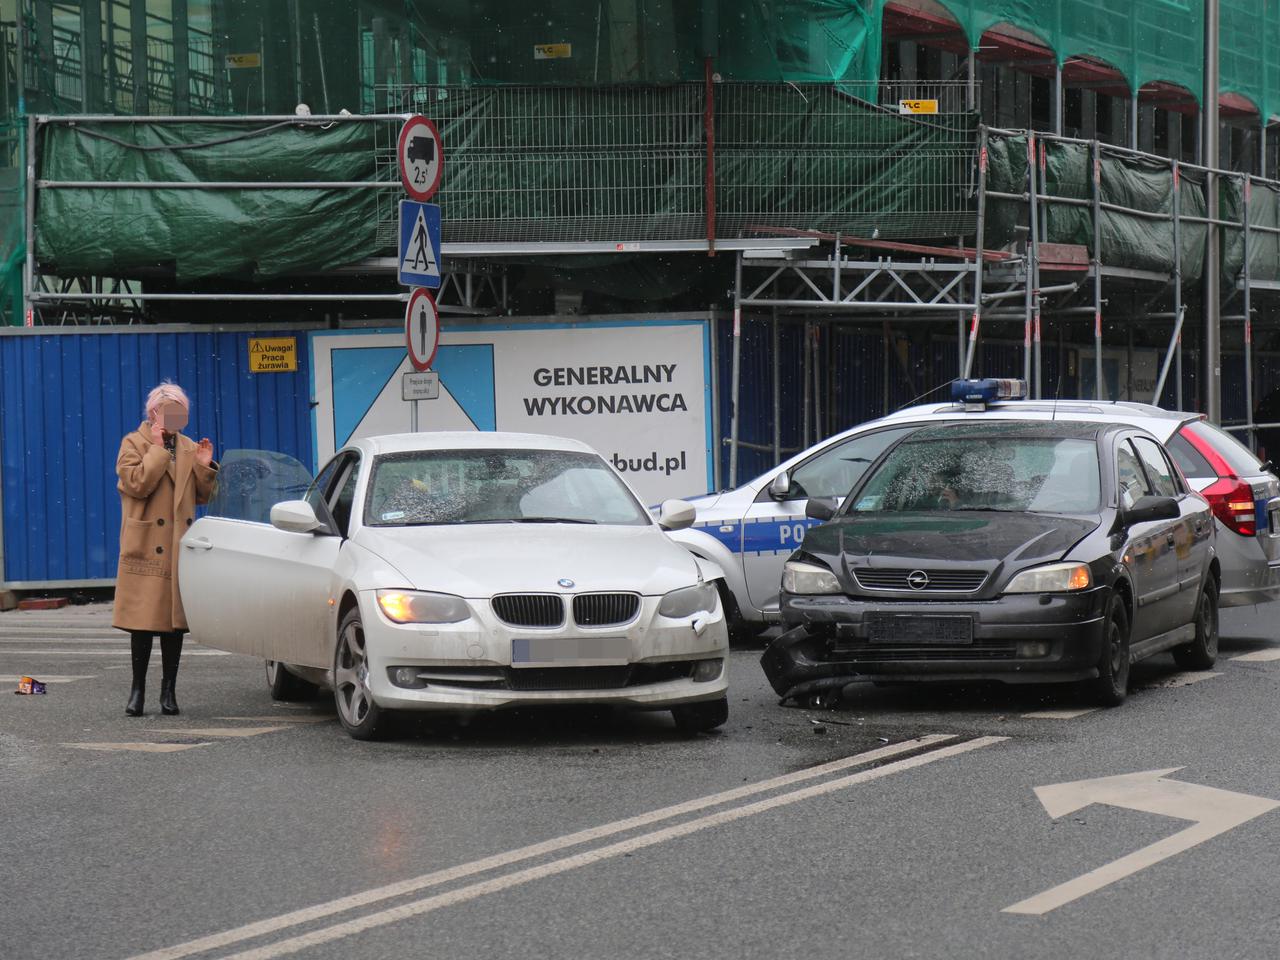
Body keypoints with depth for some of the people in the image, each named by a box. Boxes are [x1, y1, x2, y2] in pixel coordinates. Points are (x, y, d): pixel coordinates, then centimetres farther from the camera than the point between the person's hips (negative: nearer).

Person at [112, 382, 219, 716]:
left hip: (180, 549, 5)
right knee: (143, 620, -5)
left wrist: (204, 467, -1)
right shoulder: (134, 444, 0)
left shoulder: (189, 448, 15)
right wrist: (158, 450, -15)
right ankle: (138, 689, 3)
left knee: (175, 620, 5)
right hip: (146, 548, -5)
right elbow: (136, 484, -16)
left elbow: (203, 497, 15)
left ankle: (168, 690, 11)